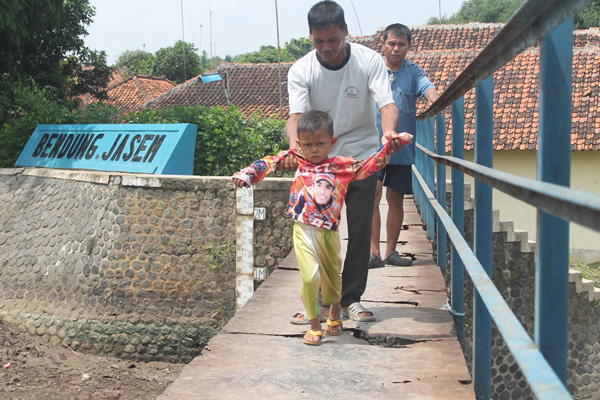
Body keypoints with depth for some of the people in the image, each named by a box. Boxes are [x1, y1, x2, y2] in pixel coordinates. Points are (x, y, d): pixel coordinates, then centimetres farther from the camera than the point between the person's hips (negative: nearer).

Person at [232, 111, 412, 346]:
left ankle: (335, 315, 45)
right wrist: (247, 174, -11)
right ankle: (314, 326, 6)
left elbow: (369, 166, 6)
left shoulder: (342, 166, 5)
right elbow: (269, 163, 4)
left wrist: (391, 145, -2)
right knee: (310, 277, -12)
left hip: (328, 232, 2)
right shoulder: (296, 160, 5)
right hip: (303, 231, -2)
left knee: (332, 274, 17)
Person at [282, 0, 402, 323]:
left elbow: (387, 103, -21)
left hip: (362, 156, 0)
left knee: (361, 229, 0)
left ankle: (351, 299, 12)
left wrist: (389, 130, -45)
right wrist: (294, 145, -45)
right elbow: (296, 115, -23)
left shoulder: (369, 60, -12)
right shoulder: (300, 70, -11)